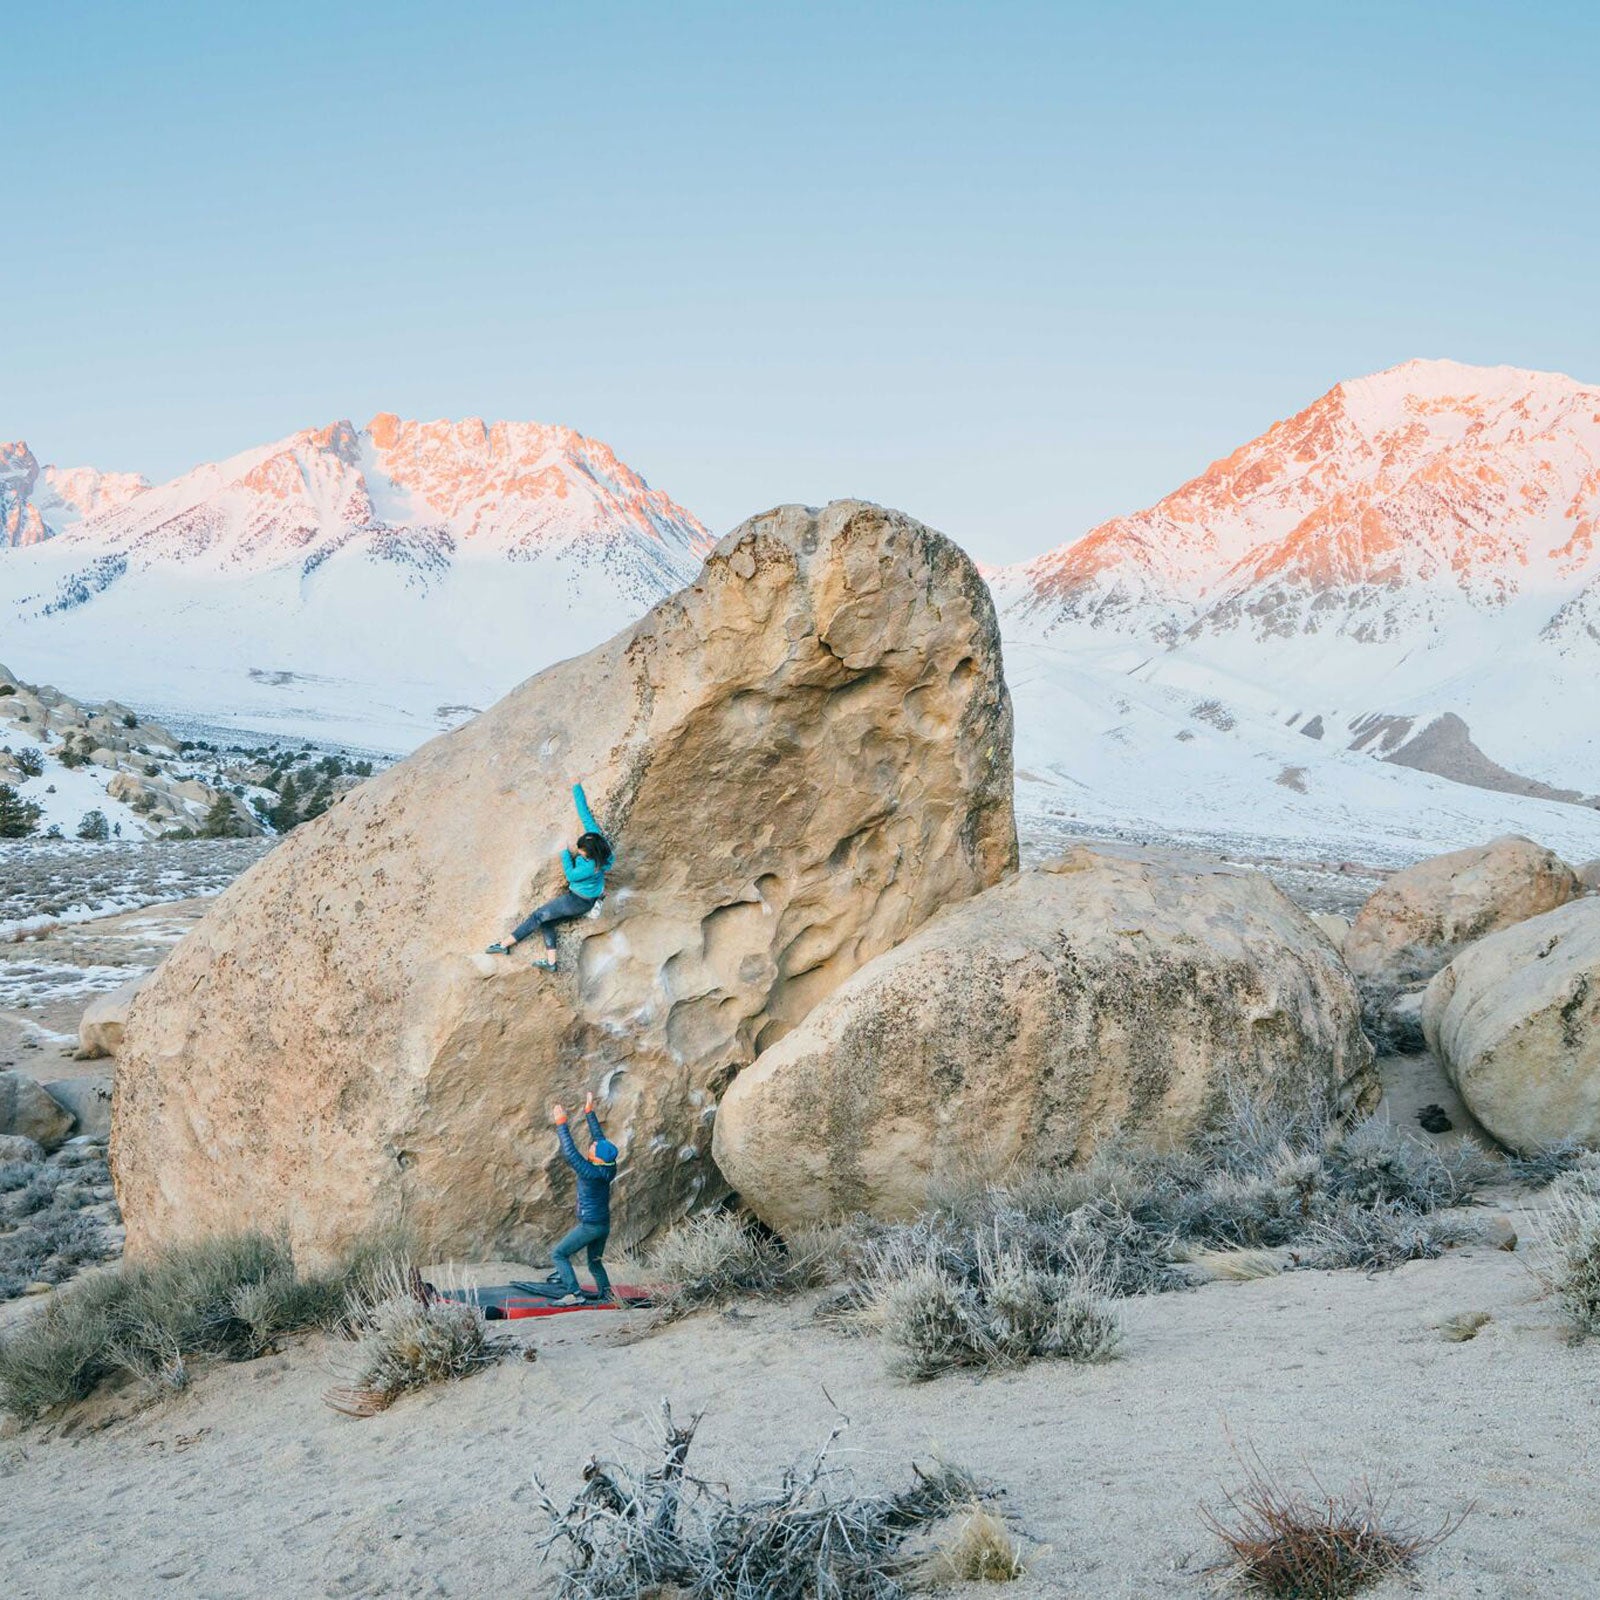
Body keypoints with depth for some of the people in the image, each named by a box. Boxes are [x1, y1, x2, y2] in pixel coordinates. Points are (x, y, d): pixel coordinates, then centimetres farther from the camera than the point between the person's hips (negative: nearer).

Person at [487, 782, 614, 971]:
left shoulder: (592, 866, -36)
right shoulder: (595, 836, -17)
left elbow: (571, 875, -17)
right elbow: (585, 814, -9)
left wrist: (566, 854, -9)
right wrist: (577, 789, -2)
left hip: (579, 902, -9)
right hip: (580, 899, 9)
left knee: (538, 916, -4)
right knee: (546, 921, 8)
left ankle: (505, 945, 4)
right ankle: (551, 962, 7)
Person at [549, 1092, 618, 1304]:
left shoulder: (590, 1172, -24)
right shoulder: (608, 1169, -3)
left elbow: (570, 1151, -23)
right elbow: (599, 1136, 4)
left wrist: (561, 1123, -21)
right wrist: (589, 1112, 8)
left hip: (589, 1225, -8)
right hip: (604, 1225, 8)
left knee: (558, 1254, -1)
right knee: (595, 1262, 22)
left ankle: (574, 1294, -11)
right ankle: (607, 1294, 15)